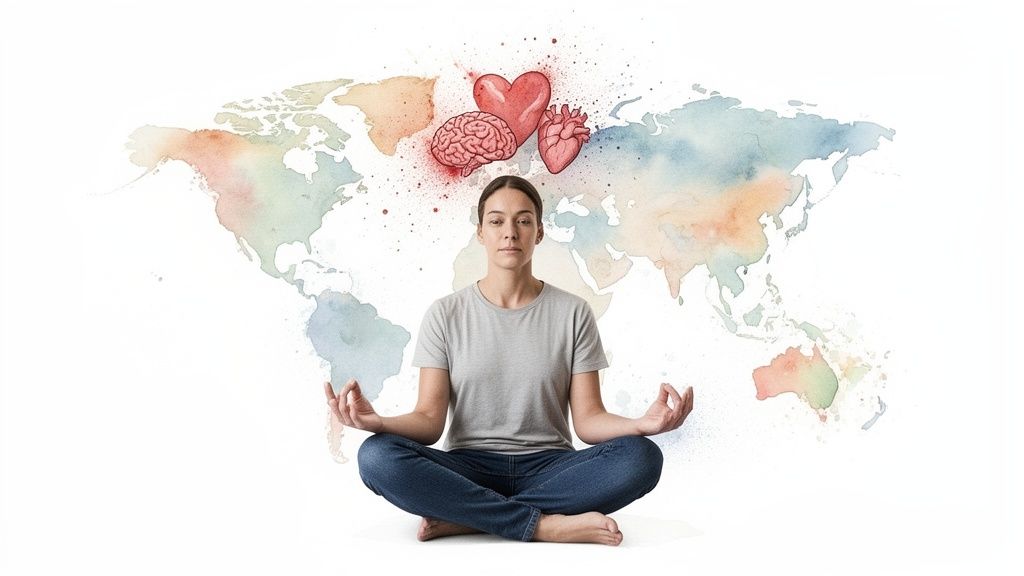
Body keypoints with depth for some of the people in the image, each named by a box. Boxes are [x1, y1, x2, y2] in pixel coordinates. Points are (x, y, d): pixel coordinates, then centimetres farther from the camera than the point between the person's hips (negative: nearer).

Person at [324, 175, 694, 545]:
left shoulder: (573, 313, 5)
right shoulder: (445, 314, 4)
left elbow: (588, 420, 0)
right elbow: (429, 420, -2)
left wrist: (641, 425, -22)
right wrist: (380, 423, -25)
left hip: (548, 469, 1)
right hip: (468, 468, 0)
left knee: (641, 457, -29)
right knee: (377, 455, -30)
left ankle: (461, 518, -23)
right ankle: (545, 524, -26)